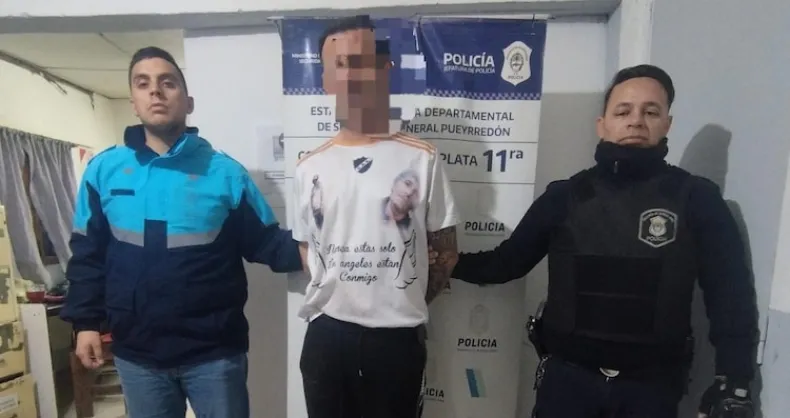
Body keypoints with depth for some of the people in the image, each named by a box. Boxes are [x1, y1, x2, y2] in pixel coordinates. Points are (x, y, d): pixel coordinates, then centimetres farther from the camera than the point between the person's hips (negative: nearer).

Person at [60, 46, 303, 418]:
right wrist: (86, 322, 4)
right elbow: (87, 254, 6)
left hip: (214, 350, -2)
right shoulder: (103, 169, 0)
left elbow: (264, 242, -5)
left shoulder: (224, 171, -6)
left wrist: (303, 252, -22)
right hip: (136, 352, 3)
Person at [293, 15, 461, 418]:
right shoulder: (309, 167, 3)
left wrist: (408, 304, 2)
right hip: (326, 335, 3)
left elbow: (446, 251, 1)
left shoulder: (421, 159, -6)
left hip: (397, 337, -2)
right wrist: (334, 298, 5)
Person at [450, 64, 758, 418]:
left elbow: (731, 294, -1)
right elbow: (507, 261, 5)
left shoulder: (697, 199, -2)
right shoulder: (565, 196, 0)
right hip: (567, 375, 1)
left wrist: (734, 382, -7)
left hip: (653, 385, 0)